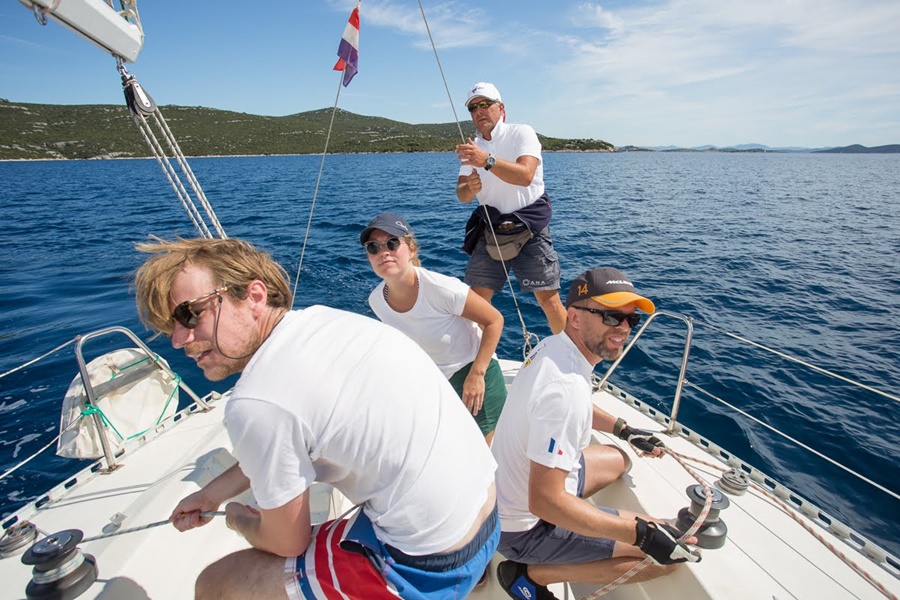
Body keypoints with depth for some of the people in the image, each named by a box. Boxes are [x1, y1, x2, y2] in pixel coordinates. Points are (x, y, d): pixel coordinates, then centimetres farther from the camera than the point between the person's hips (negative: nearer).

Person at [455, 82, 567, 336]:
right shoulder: (472, 146, 12)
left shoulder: (522, 133, -3)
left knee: (549, 301, -5)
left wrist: (488, 160, -35)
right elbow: (462, 195, 5)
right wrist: (470, 188, -19)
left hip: (528, 231, -4)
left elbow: (525, 176, -21)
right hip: (489, 232, 4)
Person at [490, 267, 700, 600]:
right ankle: (530, 573, 0)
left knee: (618, 461, 27)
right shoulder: (566, 387, -34)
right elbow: (544, 502, -33)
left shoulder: (552, 346, -4)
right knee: (669, 551, -7)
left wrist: (623, 430, 16)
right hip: (527, 526, -8)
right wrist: (643, 533, -26)